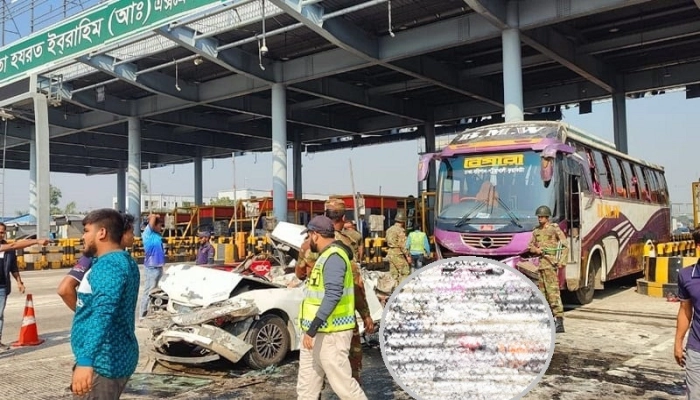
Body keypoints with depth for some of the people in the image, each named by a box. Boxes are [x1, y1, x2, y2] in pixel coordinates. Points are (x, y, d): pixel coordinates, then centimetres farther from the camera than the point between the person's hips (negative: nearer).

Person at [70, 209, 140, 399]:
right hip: (118, 358, 10)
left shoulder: (108, 265, -20)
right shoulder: (125, 262, 12)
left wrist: (85, 360, -45)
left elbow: (103, 313, -35)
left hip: (102, 362, -10)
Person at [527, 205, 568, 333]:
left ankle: (559, 321, -16)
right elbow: (530, 246, 21)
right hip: (541, 262, 7)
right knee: (543, 291, 10)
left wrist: (562, 261, -17)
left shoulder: (555, 228, -4)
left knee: (553, 291, -14)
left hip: (551, 262, -7)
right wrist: (536, 249, -2)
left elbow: (565, 246, -6)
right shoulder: (536, 231, 14)